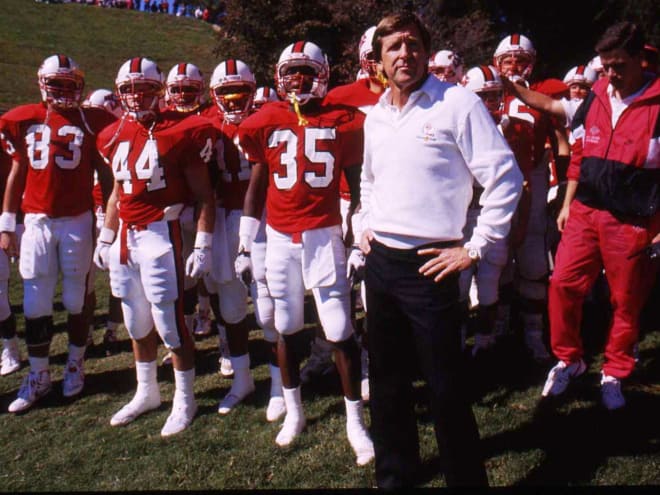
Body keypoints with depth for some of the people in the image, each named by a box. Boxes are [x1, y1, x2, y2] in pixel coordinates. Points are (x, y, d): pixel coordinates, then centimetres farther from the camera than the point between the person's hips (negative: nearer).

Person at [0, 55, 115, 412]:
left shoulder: (91, 121, 0)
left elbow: (104, 175, 6)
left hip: (77, 221, -2)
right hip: (37, 221, 2)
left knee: (76, 299, 7)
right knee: (36, 304, 5)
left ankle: (75, 365, 24)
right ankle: (38, 375, 18)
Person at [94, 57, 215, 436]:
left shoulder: (182, 132, -8)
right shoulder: (115, 136, 11)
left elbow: (204, 196, -7)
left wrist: (203, 246, -11)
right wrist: (105, 240, 22)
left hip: (161, 234, -6)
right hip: (125, 237, 7)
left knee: (169, 322, -1)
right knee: (137, 323, 16)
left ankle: (185, 400, 17)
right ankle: (147, 392, 34)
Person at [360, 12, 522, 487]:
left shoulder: (458, 103, -10)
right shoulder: (375, 116, 11)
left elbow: (506, 179, -13)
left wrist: (475, 248, -13)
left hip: (429, 264, -7)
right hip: (379, 260, 7)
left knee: (446, 385, 1)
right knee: (387, 377, 18)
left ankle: (467, 477, 22)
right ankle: (395, 473, 37)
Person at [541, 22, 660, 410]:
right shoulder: (595, 98, 8)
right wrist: (568, 204, 13)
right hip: (584, 213, 4)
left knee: (627, 302, 8)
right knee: (563, 285, 1)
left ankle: (615, 374, 27)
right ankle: (569, 359, 22)